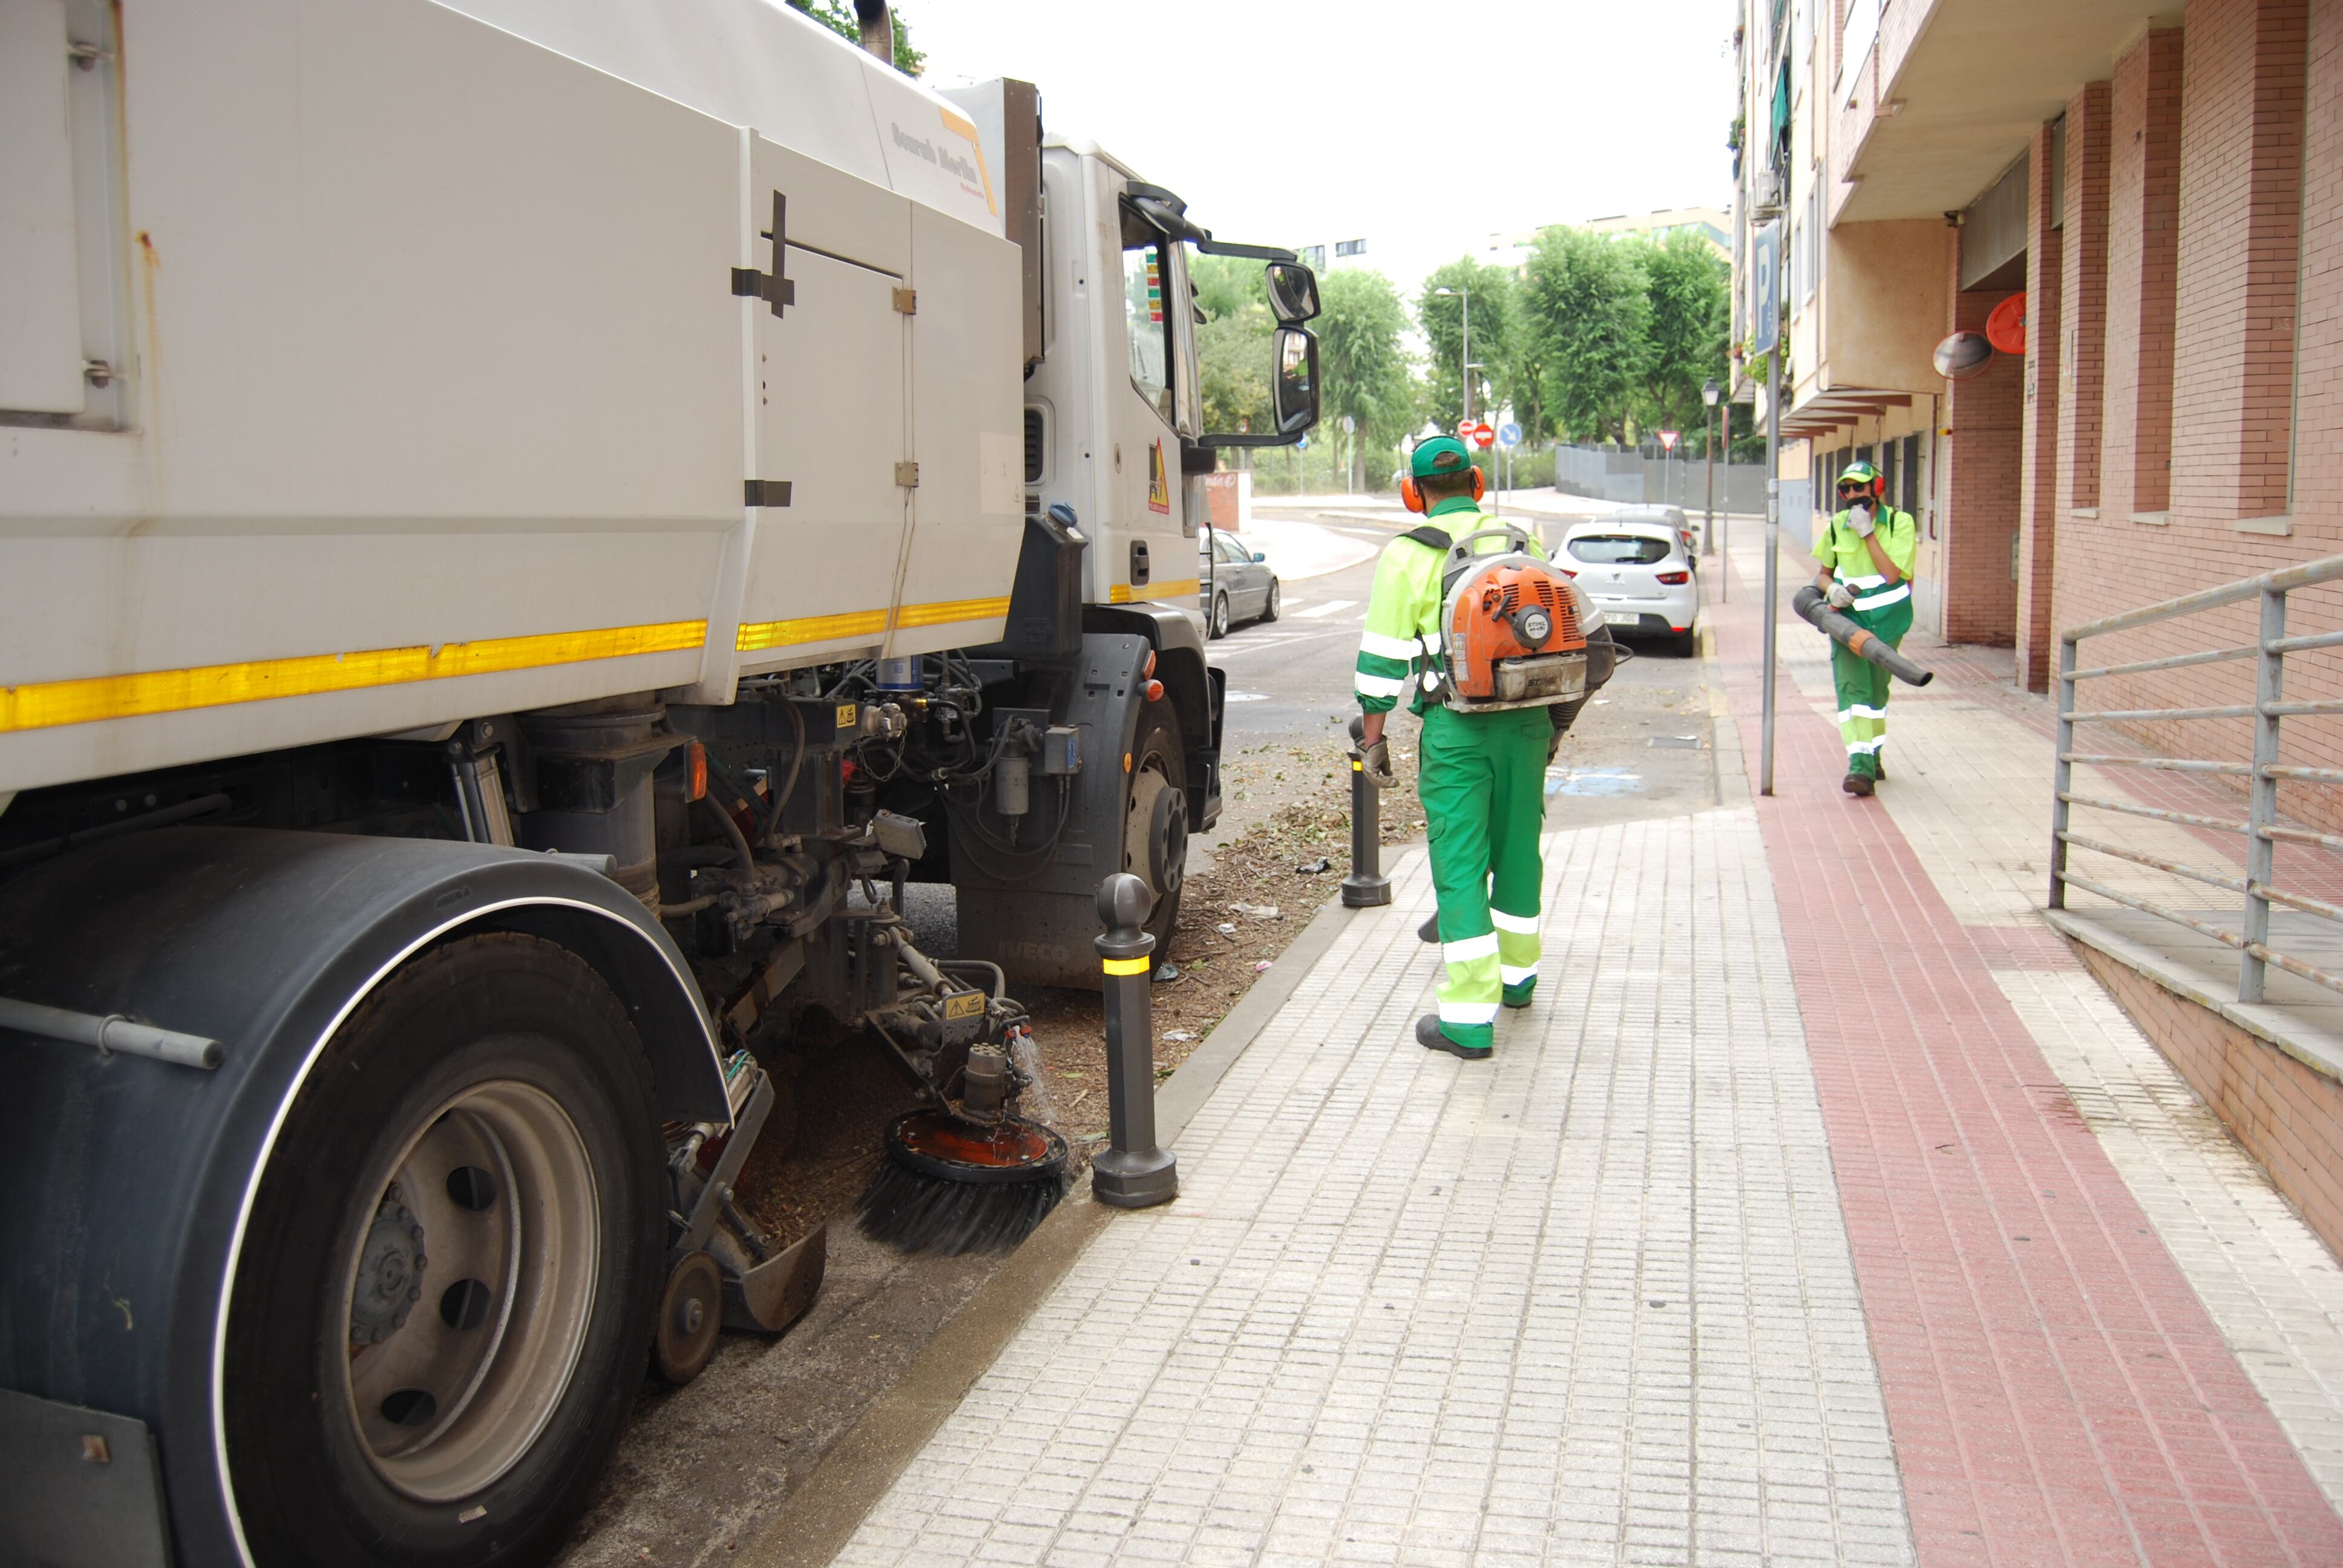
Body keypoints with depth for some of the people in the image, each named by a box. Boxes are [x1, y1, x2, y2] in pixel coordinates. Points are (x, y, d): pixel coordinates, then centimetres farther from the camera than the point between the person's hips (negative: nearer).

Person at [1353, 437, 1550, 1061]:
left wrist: (1373, 733, 2)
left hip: (1456, 727, -4)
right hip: (1526, 719, 5)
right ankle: (1517, 974, 37)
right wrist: (1554, 714, 25)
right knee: (1518, 846, 19)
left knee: (1460, 864, -2)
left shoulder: (1408, 553, -4)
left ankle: (1469, 1019, -2)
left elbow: (1384, 656, -6)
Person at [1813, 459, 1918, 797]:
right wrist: (1832, 589, -12)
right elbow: (1823, 573, 12)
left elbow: (1892, 574, -18)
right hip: (1848, 616, 1)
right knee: (1851, 688, -15)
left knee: (1877, 690, 12)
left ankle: (1873, 756, 33)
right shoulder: (1836, 526, 1)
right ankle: (1860, 766, -22)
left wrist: (1867, 532, -19)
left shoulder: (1900, 523, -7)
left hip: (1886, 619, -1)